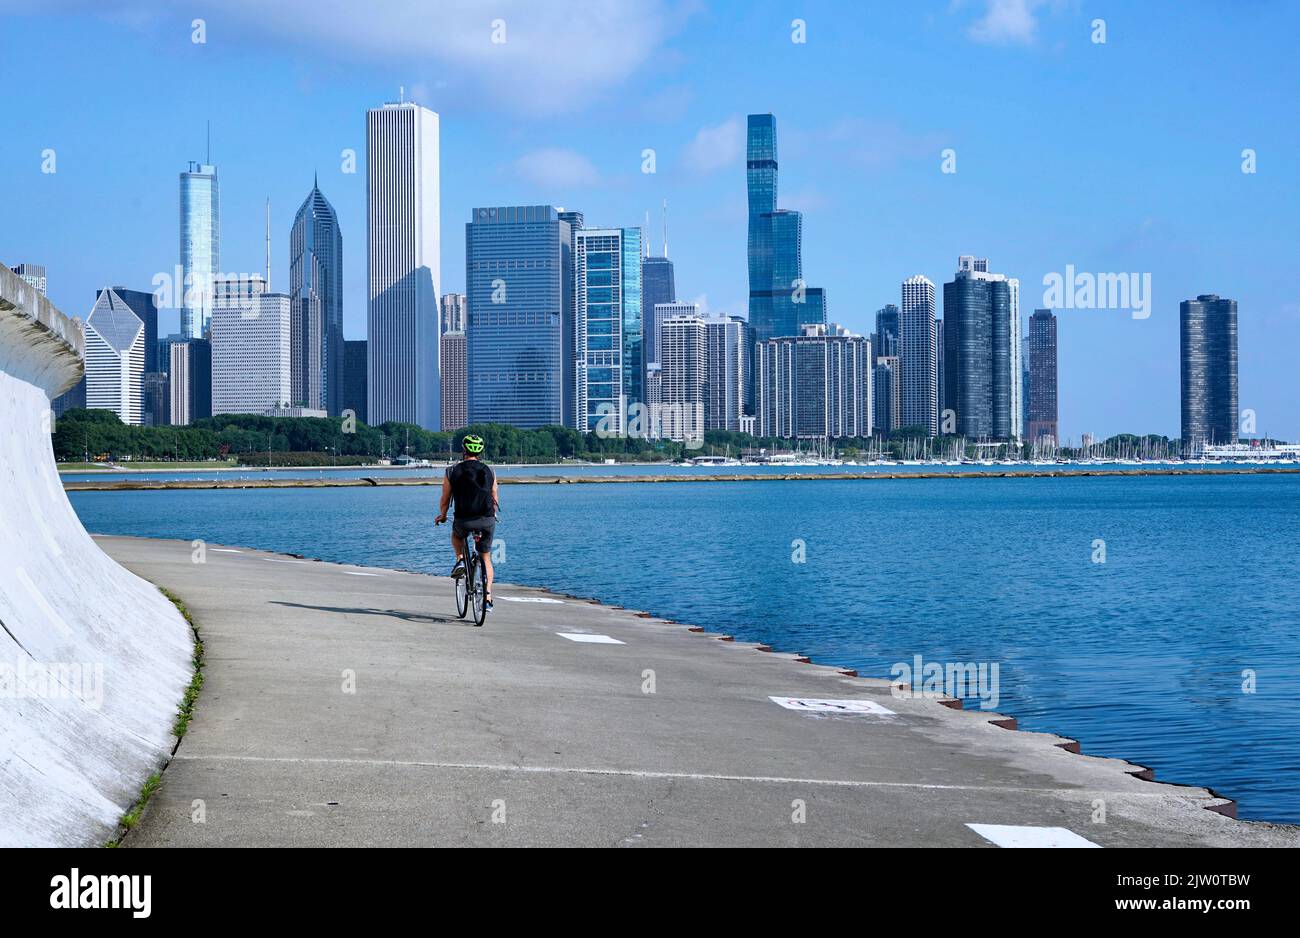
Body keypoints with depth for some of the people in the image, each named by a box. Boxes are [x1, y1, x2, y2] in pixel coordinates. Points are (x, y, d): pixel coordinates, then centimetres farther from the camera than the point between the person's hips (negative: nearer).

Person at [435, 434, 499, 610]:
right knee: (486, 558, 16)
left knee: (456, 534, 36)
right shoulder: (489, 471, 5)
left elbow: (444, 501, 6)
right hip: (487, 521, 1)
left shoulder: (452, 472, 1)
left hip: (463, 521, -1)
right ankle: (487, 598, 7)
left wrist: (442, 516, 27)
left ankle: (460, 560, 12)